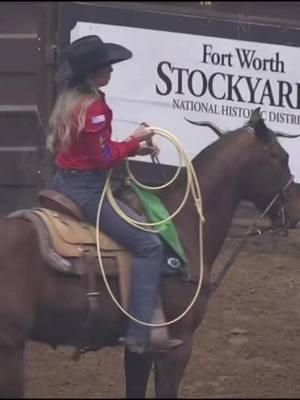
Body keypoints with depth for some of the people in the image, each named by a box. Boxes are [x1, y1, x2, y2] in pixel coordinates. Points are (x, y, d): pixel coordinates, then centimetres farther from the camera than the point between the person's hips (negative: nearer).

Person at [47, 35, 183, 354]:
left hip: (64, 182, 11)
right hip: (87, 190, -11)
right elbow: (104, 158, -20)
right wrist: (135, 141, -7)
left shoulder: (70, 99, 9)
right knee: (149, 245, -12)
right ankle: (140, 333, -17)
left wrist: (133, 148, 8)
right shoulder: (94, 107, -21)